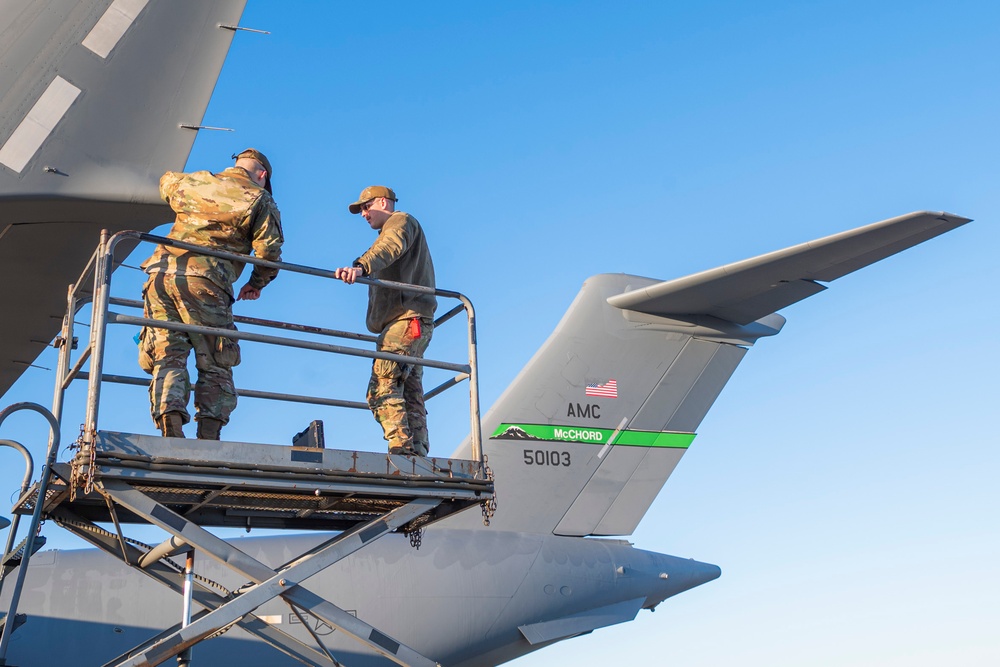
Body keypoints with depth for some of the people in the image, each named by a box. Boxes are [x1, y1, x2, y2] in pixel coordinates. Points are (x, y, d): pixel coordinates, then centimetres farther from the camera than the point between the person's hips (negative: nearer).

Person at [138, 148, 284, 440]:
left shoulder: (192, 182, 23)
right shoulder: (260, 200, 10)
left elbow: (166, 181, 46)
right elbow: (269, 252, 0)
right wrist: (255, 285, 18)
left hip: (161, 272, 4)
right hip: (204, 281, -4)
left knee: (167, 356, 4)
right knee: (214, 365, 5)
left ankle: (171, 430, -12)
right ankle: (208, 435, -6)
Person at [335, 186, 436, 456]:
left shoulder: (401, 220, 4)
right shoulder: (389, 233, 33)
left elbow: (390, 247, -20)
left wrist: (361, 266, -39)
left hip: (406, 319, -11)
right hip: (409, 323, 11)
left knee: (383, 388, -20)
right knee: (409, 395, 5)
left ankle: (402, 449, -26)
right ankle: (417, 453, 3)